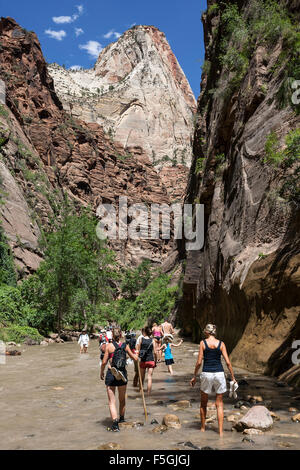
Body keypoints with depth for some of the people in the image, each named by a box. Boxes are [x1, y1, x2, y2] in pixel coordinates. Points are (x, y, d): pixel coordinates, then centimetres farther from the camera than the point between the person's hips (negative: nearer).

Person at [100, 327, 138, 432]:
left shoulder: (109, 346, -8)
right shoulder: (125, 346, 0)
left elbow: (104, 362, -9)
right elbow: (135, 358, 9)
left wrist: (101, 372, 7)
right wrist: (136, 354, 32)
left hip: (111, 373, -3)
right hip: (123, 373, 3)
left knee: (112, 401, 2)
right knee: (122, 399, 22)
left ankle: (115, 423, -11)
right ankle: (122, 418, 40)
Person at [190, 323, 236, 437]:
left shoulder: (203, 343, -3)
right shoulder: (221, 344, 2)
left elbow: (199, 362, -5)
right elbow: (228, 362, -2)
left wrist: (194, 376, 5)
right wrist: (233, 377, 6)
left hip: (206, 374, -1)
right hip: (219, 374, 1)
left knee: (203, 403, 18)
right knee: (219, 404, 11)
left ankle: (203, 428, 28)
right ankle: (220, 431, 7)